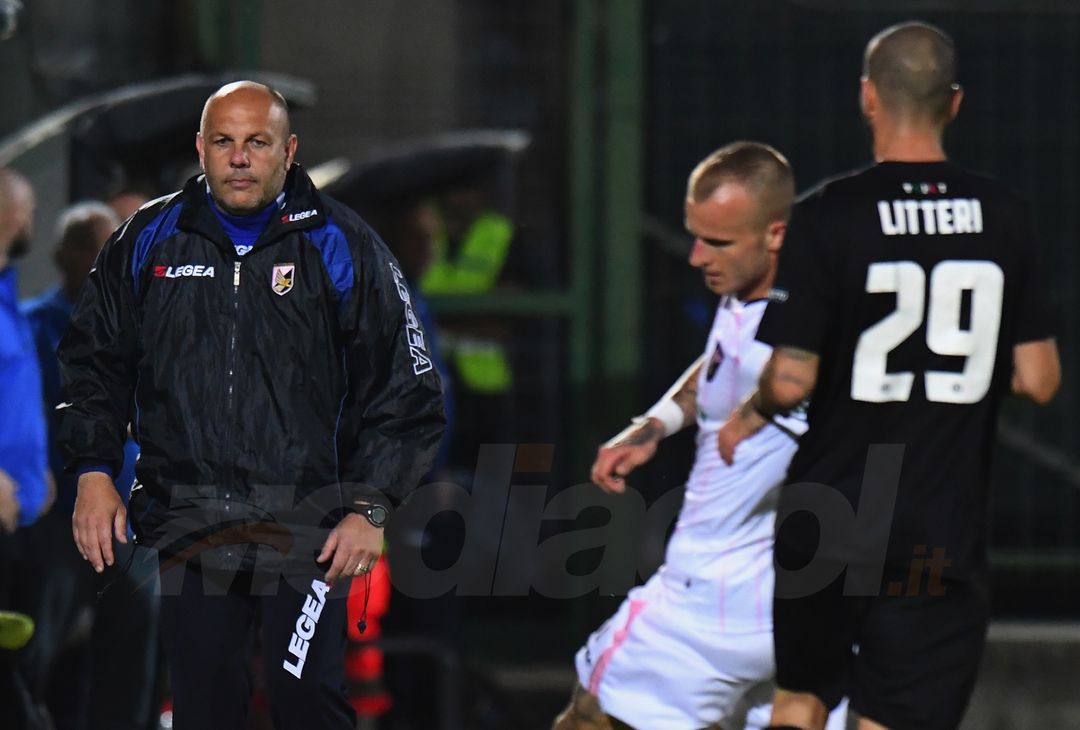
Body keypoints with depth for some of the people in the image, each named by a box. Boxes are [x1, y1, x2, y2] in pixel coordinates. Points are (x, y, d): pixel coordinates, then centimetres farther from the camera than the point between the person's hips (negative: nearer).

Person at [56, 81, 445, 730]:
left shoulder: (340, 247, 1)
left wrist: (370, 507, -5)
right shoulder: (149, 241, 8)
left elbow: (406, 391, 3)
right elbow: (94, 359, 18)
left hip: (308, 530, -3)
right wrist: (94, 470, 6)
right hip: (188, 524, 3)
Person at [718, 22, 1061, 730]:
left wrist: (749, 417, 9)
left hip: (827, 527, -1)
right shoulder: (1005, 217, -2)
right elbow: (1039, 380, 0)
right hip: (944, 535, 1)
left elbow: (792, 379, -13)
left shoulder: (828, 215, -10)